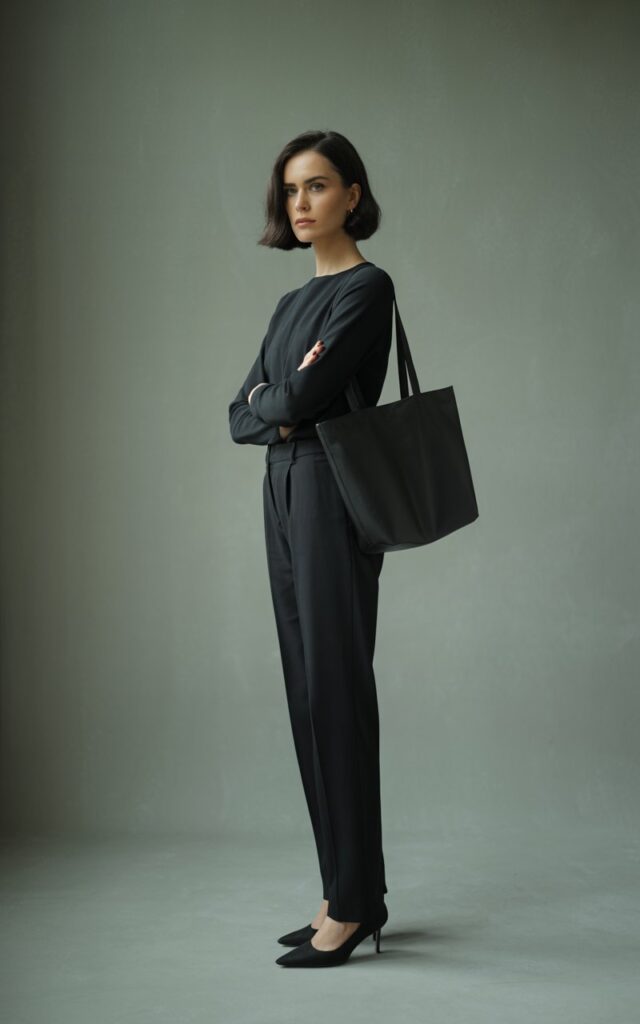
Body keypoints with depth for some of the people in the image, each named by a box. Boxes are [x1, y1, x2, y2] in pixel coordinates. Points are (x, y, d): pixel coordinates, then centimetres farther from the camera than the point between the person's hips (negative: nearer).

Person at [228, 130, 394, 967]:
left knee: (338, 690, -6)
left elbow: (301, 399, -20)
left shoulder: (367, 286, -9)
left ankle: (355, 903, 4)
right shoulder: (294, 301, 18)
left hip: (333, 497, -9)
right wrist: (276, 413, -8)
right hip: (284, 496, 9)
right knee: (308, 691, 10)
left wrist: (275, 400, 1)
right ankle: (347, 891, 20)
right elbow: (241, 416, 11)